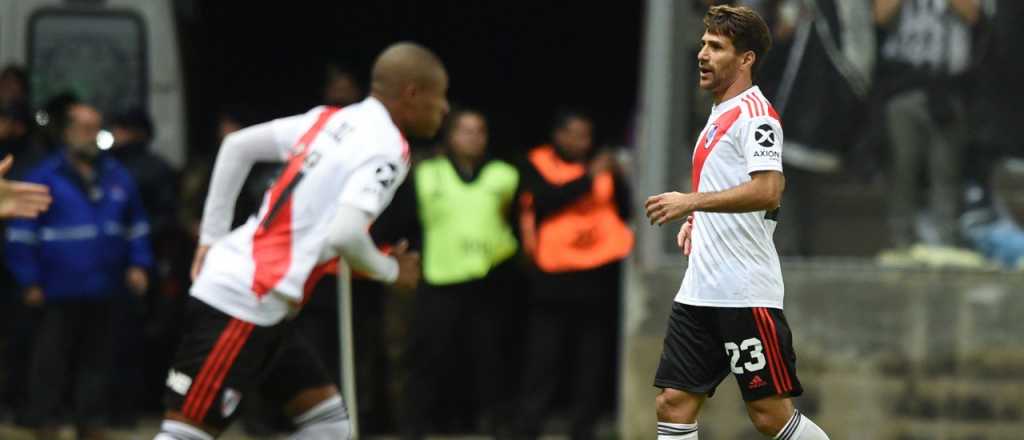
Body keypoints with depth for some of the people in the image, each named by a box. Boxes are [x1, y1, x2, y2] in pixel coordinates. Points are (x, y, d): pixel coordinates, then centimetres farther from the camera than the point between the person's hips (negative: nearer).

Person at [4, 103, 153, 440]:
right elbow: (21, 235, -4)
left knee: (96, 363, 10)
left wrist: (138, 264, 7)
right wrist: (30, 282, -8)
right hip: (59, 294, -5)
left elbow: (136, 227, 21)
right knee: (51, 364, -3)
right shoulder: (45, 178, -4)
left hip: (102, 294, 5)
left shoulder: (117, 178, 11)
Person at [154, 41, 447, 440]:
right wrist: (391, 271, -3)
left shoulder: (332, 120, 13)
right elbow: (344, 235, -24)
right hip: (244, 302, -10)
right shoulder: (386, 148, -11)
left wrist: (212, 237, 19)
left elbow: (238, 146, 17)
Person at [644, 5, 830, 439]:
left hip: (746, 294, -9)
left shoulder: (754, 112, -10)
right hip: (700, 291, 9)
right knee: (674, 404, 1)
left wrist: (692, 202, -23)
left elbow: (768, 191, -23)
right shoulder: (720, 115, 19)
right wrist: (697, 220, 14)